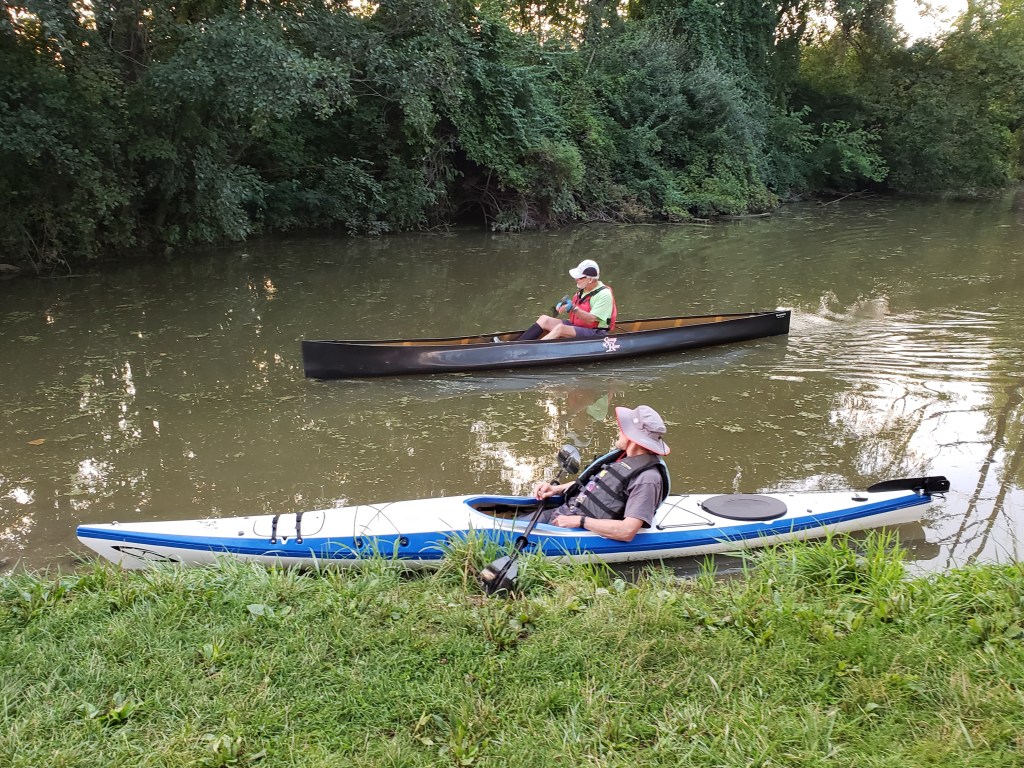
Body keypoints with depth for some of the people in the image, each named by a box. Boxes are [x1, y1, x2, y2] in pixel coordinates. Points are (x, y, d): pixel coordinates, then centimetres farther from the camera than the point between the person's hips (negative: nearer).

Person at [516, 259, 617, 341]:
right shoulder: (582, 290, 11)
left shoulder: (604, 295, -15)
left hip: (595, 333, -9)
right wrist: (565, 308, -4)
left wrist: (573, 308, -32)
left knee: (560, 328, -33)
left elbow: (591, 320, -22)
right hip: (576, 327, 9)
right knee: (544, 319, -8)